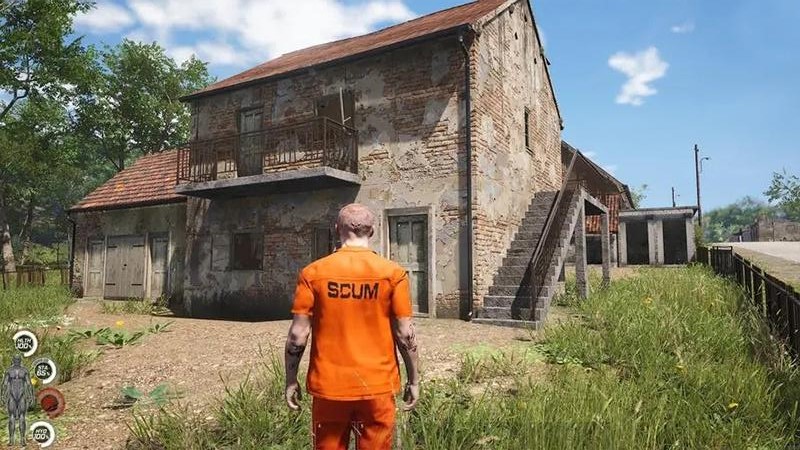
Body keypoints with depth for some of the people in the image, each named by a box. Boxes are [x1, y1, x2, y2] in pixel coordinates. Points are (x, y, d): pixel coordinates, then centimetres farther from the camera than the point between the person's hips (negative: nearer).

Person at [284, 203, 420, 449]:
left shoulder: (313, 273, -5)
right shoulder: (393, 273, -7)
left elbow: (298, 335, -4)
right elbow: (405, 335, -5)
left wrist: (291, 381, 8)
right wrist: (414, 380, 7)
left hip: (329, 386, 1)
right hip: (377, 386, 0)